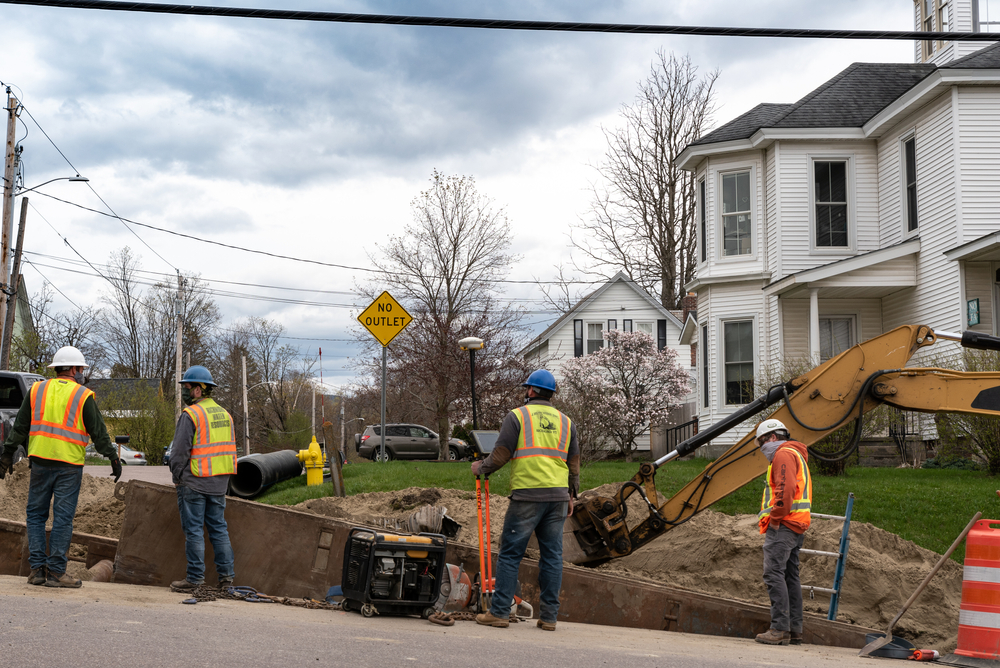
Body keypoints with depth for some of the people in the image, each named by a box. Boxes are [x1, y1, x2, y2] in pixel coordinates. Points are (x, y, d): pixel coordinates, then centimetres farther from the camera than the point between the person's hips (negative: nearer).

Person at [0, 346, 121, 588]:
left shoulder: (37, 390, 8)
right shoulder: (83, 396, -3)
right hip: (69, 464, -3)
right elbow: (99, 432, -2)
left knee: (36, 514, 12)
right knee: (63, 518, 0)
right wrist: (114, 458, 5)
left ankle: (37, 568, 9)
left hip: (40, 460, 3)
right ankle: (55, 572, 1)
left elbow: (20, 427, 10)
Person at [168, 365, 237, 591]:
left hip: (194, 482, -7)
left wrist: (177, 477, 0)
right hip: (220, 483, 7)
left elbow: (180, 451, -13)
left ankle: (195, 578, 0)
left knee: (193, 530, -1)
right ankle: (226, 575, 10)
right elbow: (230, 448, 16)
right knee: (218, 527, 11)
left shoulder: (191, 414, -12)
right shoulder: (224, 414, 12)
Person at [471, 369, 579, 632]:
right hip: (558, 495, 4)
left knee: (510, 553, 0)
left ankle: (499, 612, 0)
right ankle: (549, 616, 8)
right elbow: (574, 463, 18)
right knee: (552, 555, 7)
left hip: (527, 495, -4)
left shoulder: (516, 416, 2)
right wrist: (571, 494, 26)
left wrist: (480, 468, 16)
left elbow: (500, 455, -1)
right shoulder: (565, 421, 16)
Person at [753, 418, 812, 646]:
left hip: (783, 526, -11)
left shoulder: (784, 454, -7)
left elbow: (785, 488, -21)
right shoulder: (797, 456, 26)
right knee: (790, 577, 11)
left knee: (774, 574, -13)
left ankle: (780, 629, -16)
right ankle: (795, 630, 12)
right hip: (797, 527, 11)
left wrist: (776, 518, -18)